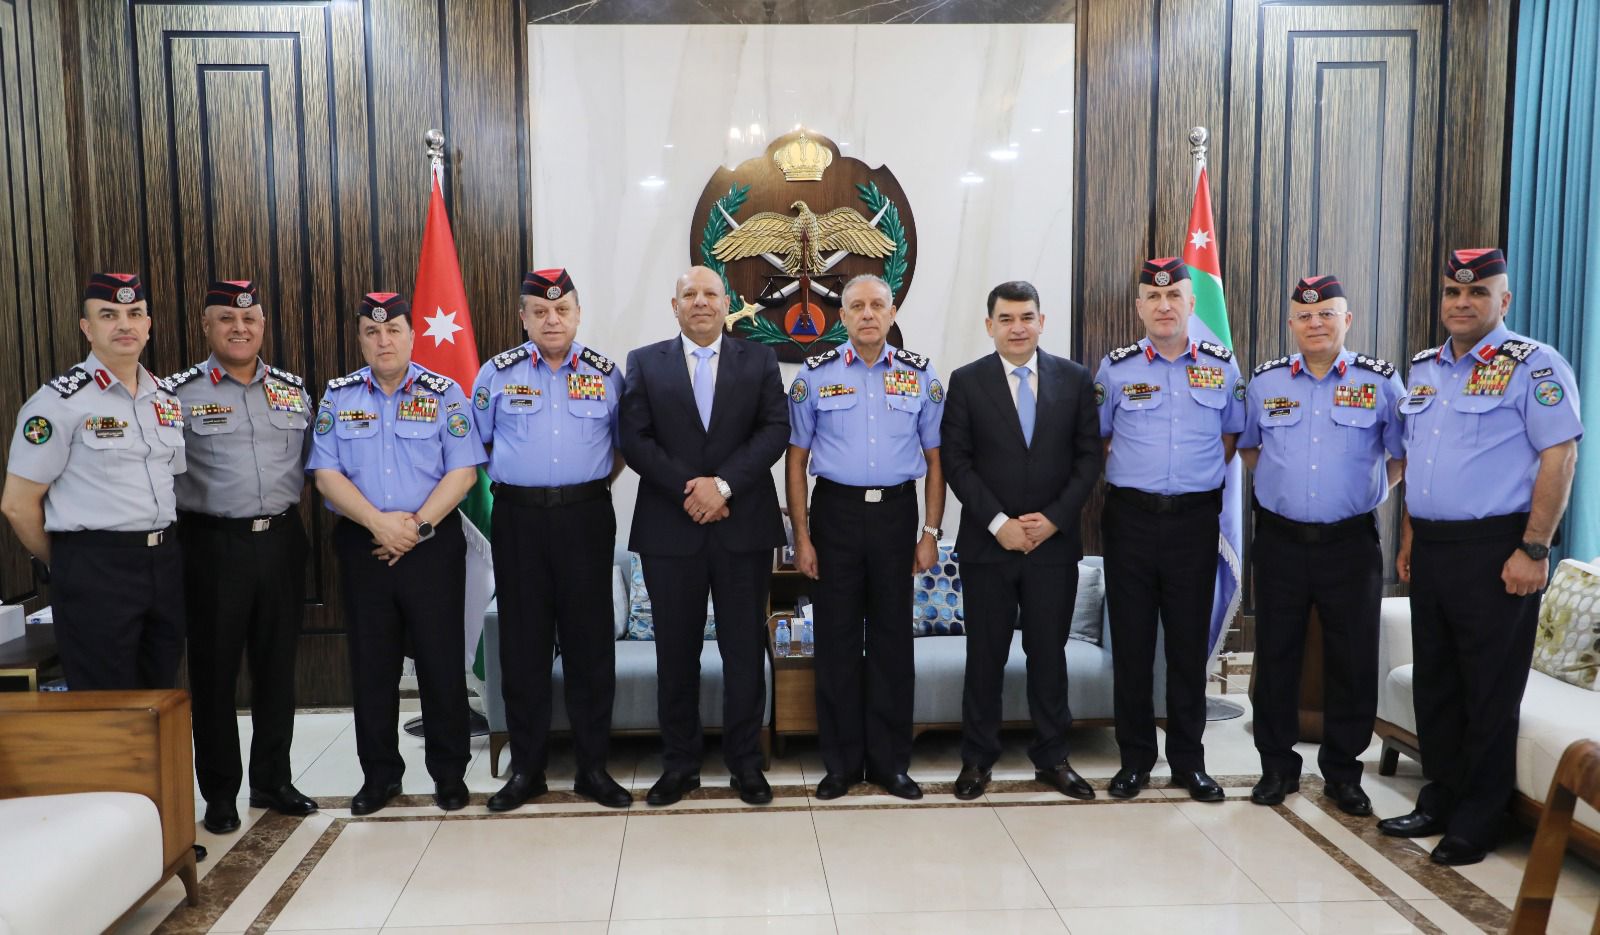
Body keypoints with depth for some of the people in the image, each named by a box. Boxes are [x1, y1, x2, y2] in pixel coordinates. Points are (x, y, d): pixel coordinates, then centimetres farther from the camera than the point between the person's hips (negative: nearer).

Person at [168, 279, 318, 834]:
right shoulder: (180, 393, -3)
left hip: (281, 541, 4)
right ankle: (219, 792, 20)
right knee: (214, 670, 5)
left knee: (277, 665, 12)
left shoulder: (293, 391, 10)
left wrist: (289, 518, 9)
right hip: (214, 544, -3)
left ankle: (272, 780, 26)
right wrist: (176, 532, -8)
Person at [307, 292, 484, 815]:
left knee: (441, 660, 2)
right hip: (362, 545, 2)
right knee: (371, 664, 8)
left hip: (434, 544, -2)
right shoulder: (337, 397, 7)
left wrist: (418, 524, -15)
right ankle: (379, 774, 22)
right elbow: (326, 474, -1)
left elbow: (463, 471, -5)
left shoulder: (444, 394, 2)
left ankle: (449, 773, 15)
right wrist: (378, 522, -14)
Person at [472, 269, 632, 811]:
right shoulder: (498, 373, 5)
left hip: (586, 517, 0)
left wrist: (594, 486, 6)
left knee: (590, 643, 2)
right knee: (523, 645, 5)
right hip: (518, 520, 0)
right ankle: (525, 769, 17)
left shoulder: (605, 374, 5)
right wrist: (511, 481, 7)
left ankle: (593, 767, 14)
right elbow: (477, 441, 14)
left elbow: (622, 444, 15)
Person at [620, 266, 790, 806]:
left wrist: (723, 483, -15)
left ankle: (745, 762, 19)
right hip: (670, 529, 0)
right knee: (676, 651, 8)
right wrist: (689, 490, -13)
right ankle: (678, 764, 20)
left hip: (744, 526, 0)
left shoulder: (759, 360, 8)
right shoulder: (644, 363, 7)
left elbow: (775, 430, -3)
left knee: (745, 650, 6)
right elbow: (635, 440, -2)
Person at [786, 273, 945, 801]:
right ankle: (841, 762, 18)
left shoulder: (920, 375, 5)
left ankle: (889, 761, 19)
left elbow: (934, 459, 7)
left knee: (892, 639, 7)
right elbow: (797, 460, 3)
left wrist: (931, 533, 0)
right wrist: (801, 537, -2)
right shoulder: (816, 375, 2)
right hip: (836, 513, -1)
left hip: (896, 513, 1)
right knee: (837, 639, 5)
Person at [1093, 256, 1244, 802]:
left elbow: (1231, 434, 16)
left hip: (1195, 518, 1)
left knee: (1190, 643, 7)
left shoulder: (1221, 366, 5)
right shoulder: (1115, 369, 1)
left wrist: (1200, 478, 7)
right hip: (1131, 517, -1)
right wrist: (1132, 479, 4)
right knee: (1131, 642, 5)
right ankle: (1135, 758, 17)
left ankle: (1189, 760, 19)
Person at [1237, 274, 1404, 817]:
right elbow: (1247, 447, 19)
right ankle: (1277, 766, 22)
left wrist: (1372, 491, 2)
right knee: (1276, 655, 8)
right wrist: (1280, 482, 10)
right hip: (1280, 541, 1)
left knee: (1353, 661, 5)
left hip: (1350, 542, -1)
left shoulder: (1380, 381, 0)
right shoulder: (1265, 382, 4)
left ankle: (1342, 772, 21)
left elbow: (1402, 454, 9)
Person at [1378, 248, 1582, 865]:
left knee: (1489, 693, 2)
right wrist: (1409, 539, 15)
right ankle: (1439, 802, 27)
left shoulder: (1533, 365, -7)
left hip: (1494, 550, -7)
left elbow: (1559, 455, -13)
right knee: (1434, 683, 14)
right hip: (1430, 549, 7)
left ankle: (1475, 824, 13)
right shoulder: (1422, 370, 14)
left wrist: (1533, 551, -18)